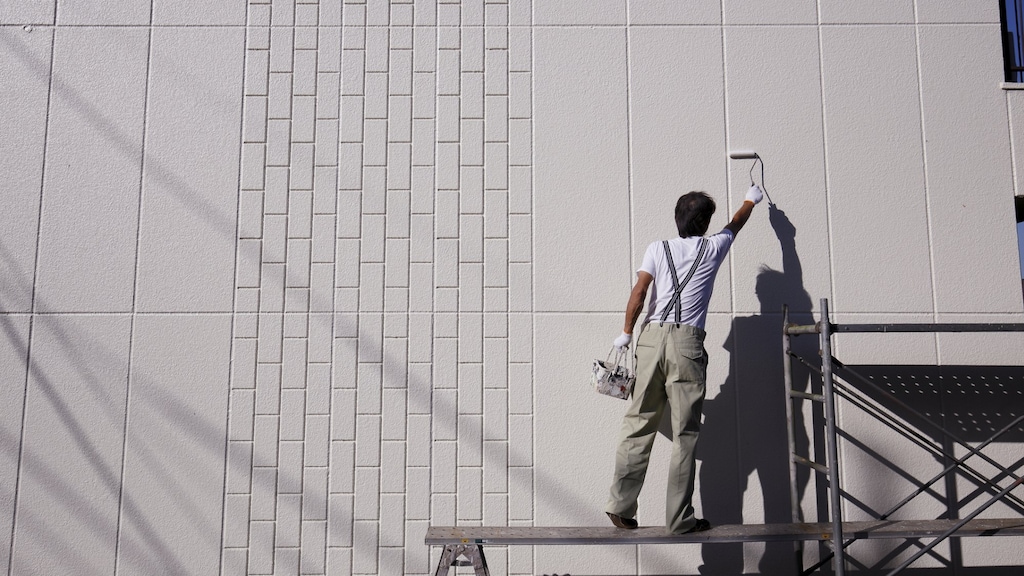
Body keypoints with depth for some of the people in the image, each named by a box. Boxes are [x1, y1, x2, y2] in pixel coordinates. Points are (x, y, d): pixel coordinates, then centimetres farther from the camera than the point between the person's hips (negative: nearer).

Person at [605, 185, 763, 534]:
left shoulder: (659, 249, 11)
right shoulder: (712, 249, 12)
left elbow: (639, 292, 1)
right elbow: (735, 226, 32)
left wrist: (626, 332, 10)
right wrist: (751, 201, 51)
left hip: (651, 336, 2)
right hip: (686, 341, -2)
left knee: (639, 424, 6)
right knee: (684, 433, 0)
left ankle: (620, 506, 5)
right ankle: (680, 519, 2)